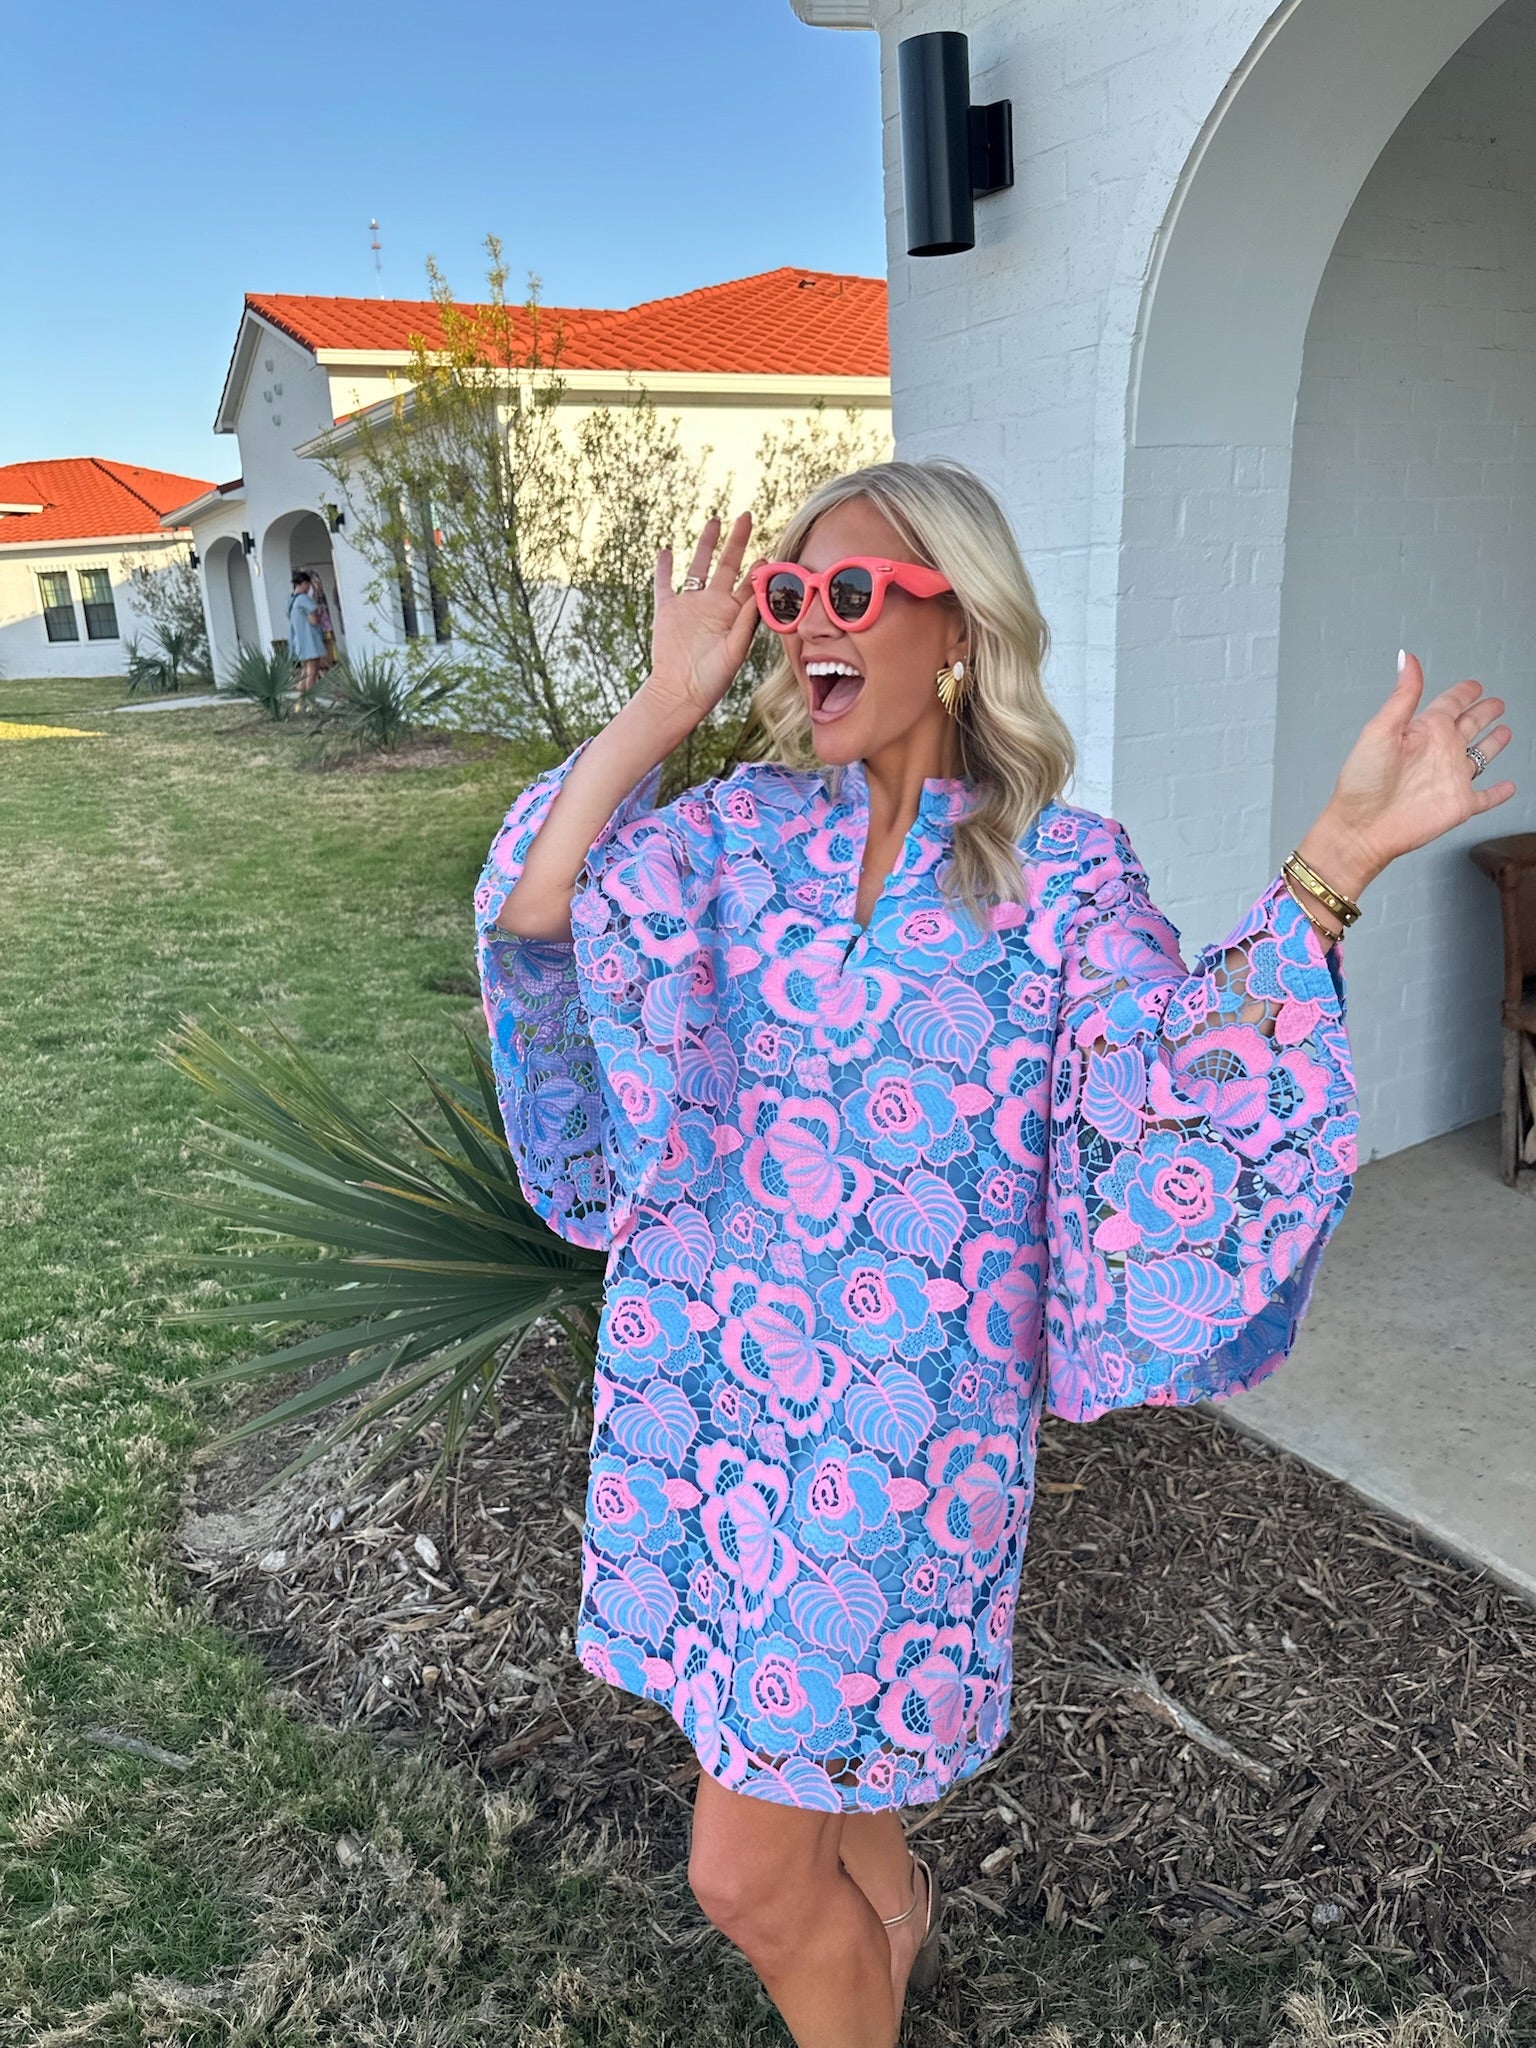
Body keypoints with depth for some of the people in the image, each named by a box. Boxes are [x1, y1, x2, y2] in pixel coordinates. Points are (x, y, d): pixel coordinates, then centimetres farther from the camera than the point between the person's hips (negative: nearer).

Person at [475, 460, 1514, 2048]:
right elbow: (534, 917, -15)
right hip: (707, 1373, 4)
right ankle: (890, 1913, 60)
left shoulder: (1060, 871, -8)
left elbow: (1181, 1094, -20)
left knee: (746, 1872, 5)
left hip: (904, 1402, -4)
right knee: (816, 1701, 27)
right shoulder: (743, 824, 0)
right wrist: (659, 710, -12)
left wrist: (1329, 864, -27)